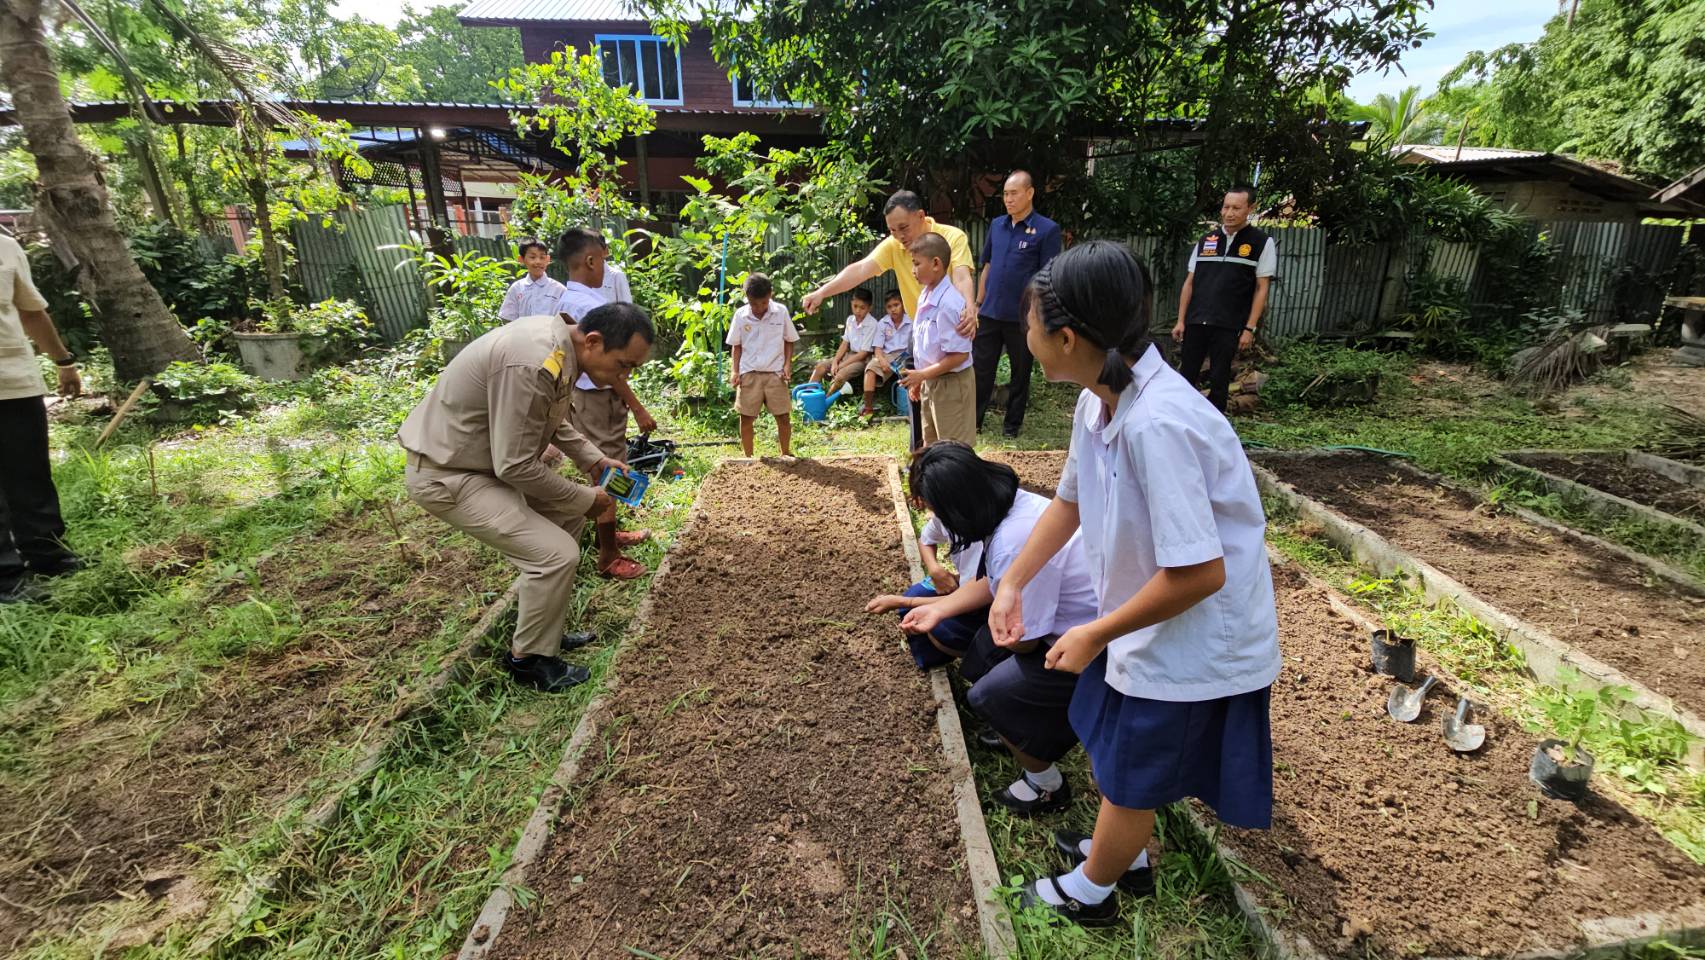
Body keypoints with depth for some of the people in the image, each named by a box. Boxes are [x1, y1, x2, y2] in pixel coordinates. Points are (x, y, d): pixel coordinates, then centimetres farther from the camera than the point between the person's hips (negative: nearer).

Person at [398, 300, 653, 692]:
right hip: (445, 474, -10)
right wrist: (586, 499, -15)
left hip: (489, 457, 10)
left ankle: (545, 628, 25)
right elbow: (516, 466, -27)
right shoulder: (533, 365, -32)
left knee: (567, 518, 15)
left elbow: (554, 421, 15)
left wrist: (595, 460, 5)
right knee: (556, 554, -15)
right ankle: (528, 658, 8)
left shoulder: (561, 344, -2)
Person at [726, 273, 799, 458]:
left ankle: (786, 454, 19)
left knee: (783, 416, 1)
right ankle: (748, 457, 16)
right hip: (749, 373, 0)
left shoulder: (781, 311, -3)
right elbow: (736, 345, 6)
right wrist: (734, 370, -4)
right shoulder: (740, 315, -2)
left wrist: (788, 364, -6)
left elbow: (789, 340, 6)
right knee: (746, 417, 3)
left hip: (775, 372, 0)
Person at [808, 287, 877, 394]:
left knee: (840, 375, -31)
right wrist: (834, 362, -10)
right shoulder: (850, 319, 2)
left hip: (863, 358, -7)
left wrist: (841, 366, -18)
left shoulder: (872, 324, -18)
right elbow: (844, 344, 6)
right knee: (820, 367, -7)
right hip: (849, 354, 7)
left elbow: (863, 353, -18)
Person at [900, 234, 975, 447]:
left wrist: (922, 375, -21)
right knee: (930, 447, 22)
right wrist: (918, 380, 14)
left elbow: (959, 355, -24)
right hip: (930, 382, 9)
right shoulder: (926, 297, 5)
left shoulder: (948, 304, -23)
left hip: (951, 384, -9)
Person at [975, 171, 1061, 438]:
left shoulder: (1047, 230, -7)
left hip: (1022, 316, -4)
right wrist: (978, 303, 13)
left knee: (1020, 372, 9)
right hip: (989, 313, 4)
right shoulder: (996, 225, 8)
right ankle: (973, 420, 16)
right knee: (980, 368, 6)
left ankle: (1013, 422, 22)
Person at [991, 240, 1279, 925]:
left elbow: (1199, 573, -31)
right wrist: (1013, 583, 4)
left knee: (1130, 776, 16)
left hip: (1192, 640, -7)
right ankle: (1124, 852, 56)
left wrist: (1095, 634, -19)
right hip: (1148, 620, 8)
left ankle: (1088, 893, 44)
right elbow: (1070, 500, 7)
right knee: (1119, 752, 28)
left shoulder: (1156, 424, -35)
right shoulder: (1099, 400, -8)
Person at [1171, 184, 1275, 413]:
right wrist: (1181, 321, 6)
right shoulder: (1205, 241, 10)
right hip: (1195, 323, 3)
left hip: (1229, 326, -3)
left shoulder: (1262, 242, 0)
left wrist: (1250, 328, -8)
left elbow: (1261, 288, -1)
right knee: (1186, 377, 5)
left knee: (1219, 381, 4)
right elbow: (1190, 282, 11)